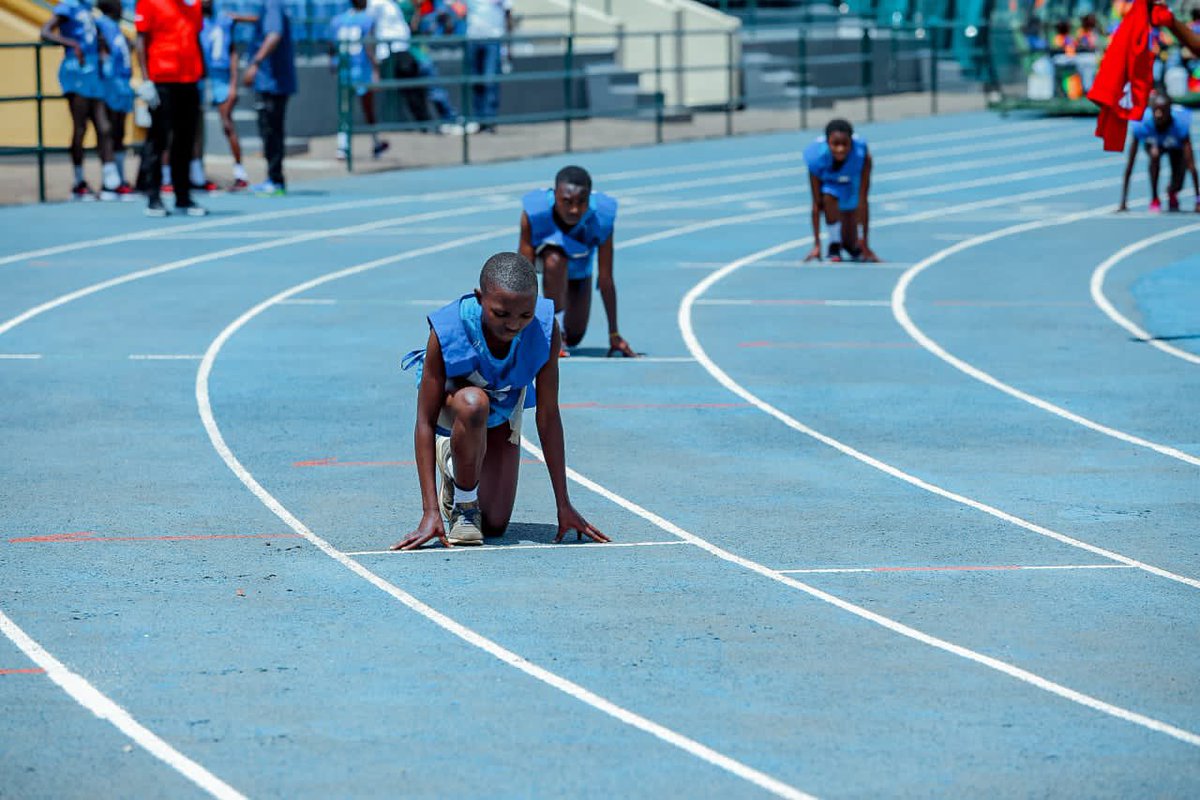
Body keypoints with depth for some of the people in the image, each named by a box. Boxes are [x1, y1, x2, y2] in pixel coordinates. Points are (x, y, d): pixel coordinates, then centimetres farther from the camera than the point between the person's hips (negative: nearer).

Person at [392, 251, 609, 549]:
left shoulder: (545, 329, -31)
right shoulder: (446, 333, -37)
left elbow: (548, 417, -22)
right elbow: (425, 422, -32)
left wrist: (564, 506, -18)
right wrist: (430, 512, -37)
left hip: (502, 410, 3)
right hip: (451, 397, -3)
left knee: (495, 526, -4)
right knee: (473, 403, -41)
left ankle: (457, 471, 30)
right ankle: (463, 504, -15)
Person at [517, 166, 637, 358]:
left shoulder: (601, 217, -36)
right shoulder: (533, 213, -38)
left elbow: (605, 279, -28)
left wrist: (614, 335, -21)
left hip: (580, 270, 2)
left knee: (574, 337, 1)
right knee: (555, 260, -38)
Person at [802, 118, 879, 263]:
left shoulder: (862, 157, -38)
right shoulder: (817, 159, -37)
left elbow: (863, 202, -34)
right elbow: (816, 204, -31)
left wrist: (865, 243, -30)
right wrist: (816, 244, -29)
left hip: (851, 184, 1)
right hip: (827, 182, -1)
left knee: (851, 244, 1)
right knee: (829, 198, -36)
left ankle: (853, 247, 40)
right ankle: (834, 248, -15)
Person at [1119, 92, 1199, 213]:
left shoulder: (1180, 125, -40)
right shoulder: (1141, 125, -38)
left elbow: (1190, 164, -41)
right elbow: (1129, 165, -37)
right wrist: (1123, 202, -39)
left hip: (1175, 145, 0)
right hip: (1152, 142, 0)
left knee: (1177, 185, -11)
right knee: (1155, 154, -34)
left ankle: (1172, 192, 28)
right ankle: (1154, 199, -18)